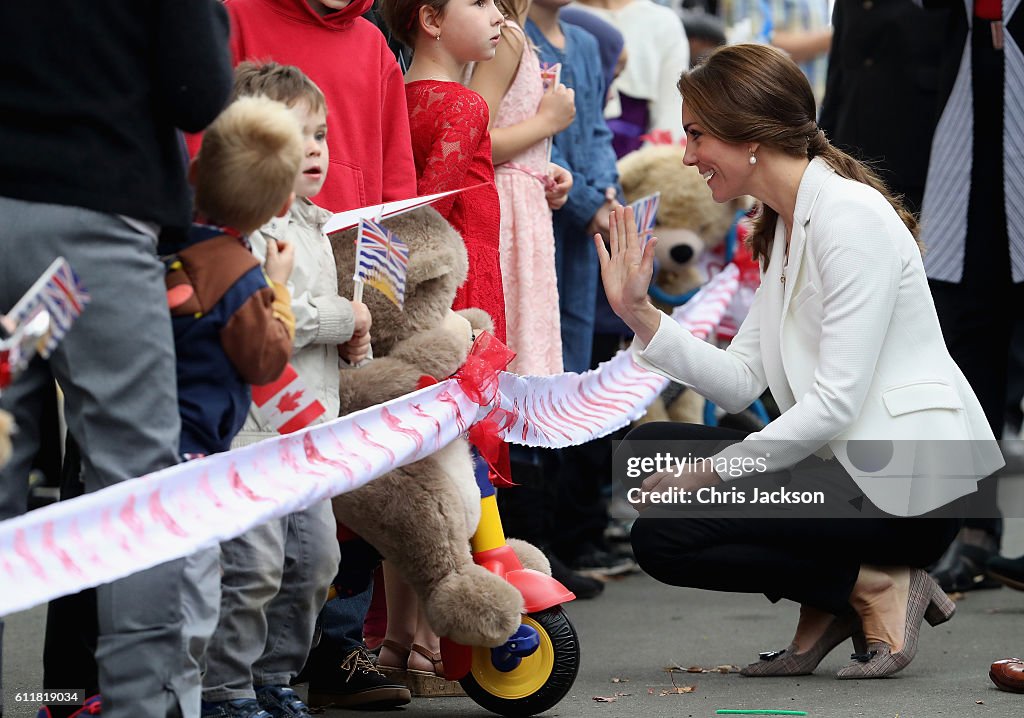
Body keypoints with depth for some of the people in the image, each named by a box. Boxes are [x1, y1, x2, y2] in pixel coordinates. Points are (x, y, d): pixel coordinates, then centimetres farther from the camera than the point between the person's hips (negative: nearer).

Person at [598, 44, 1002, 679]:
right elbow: (741, 382, 7)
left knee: (663, 535, -15)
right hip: (840, 458, 10)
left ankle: (876, 587, -4)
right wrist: (638, 313, -1)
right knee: (648, 448, 8)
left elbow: (836, 401, -21)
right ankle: (833, 603, 7)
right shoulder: (784, 227, 15)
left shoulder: (852, 218, -15)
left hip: (904, 485, -10)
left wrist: (714, 471, -16)